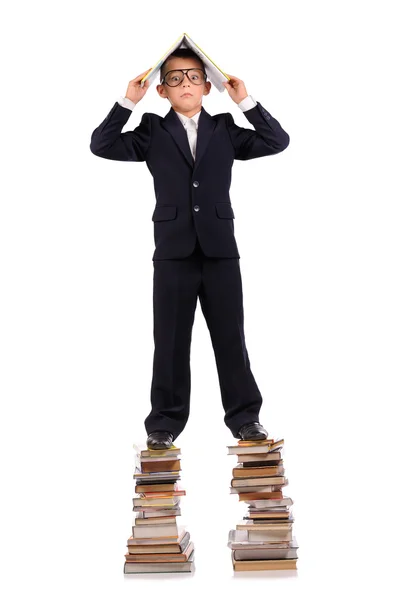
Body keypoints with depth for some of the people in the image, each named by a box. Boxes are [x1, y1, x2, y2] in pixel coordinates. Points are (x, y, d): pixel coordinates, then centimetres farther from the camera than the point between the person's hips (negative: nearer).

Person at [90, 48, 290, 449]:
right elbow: (102, 146, -3)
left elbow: (277, 142, 1)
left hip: (220, 250, 1)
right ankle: (165, 422, 15)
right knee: (170, 341, 5)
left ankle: (244, 417, 17)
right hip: (173, 251, -1)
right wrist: (128, 103, -8)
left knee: (230, 337, 6)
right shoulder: (153, 131, 7)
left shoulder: (225, 129, 9)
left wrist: (246, 102, -5)